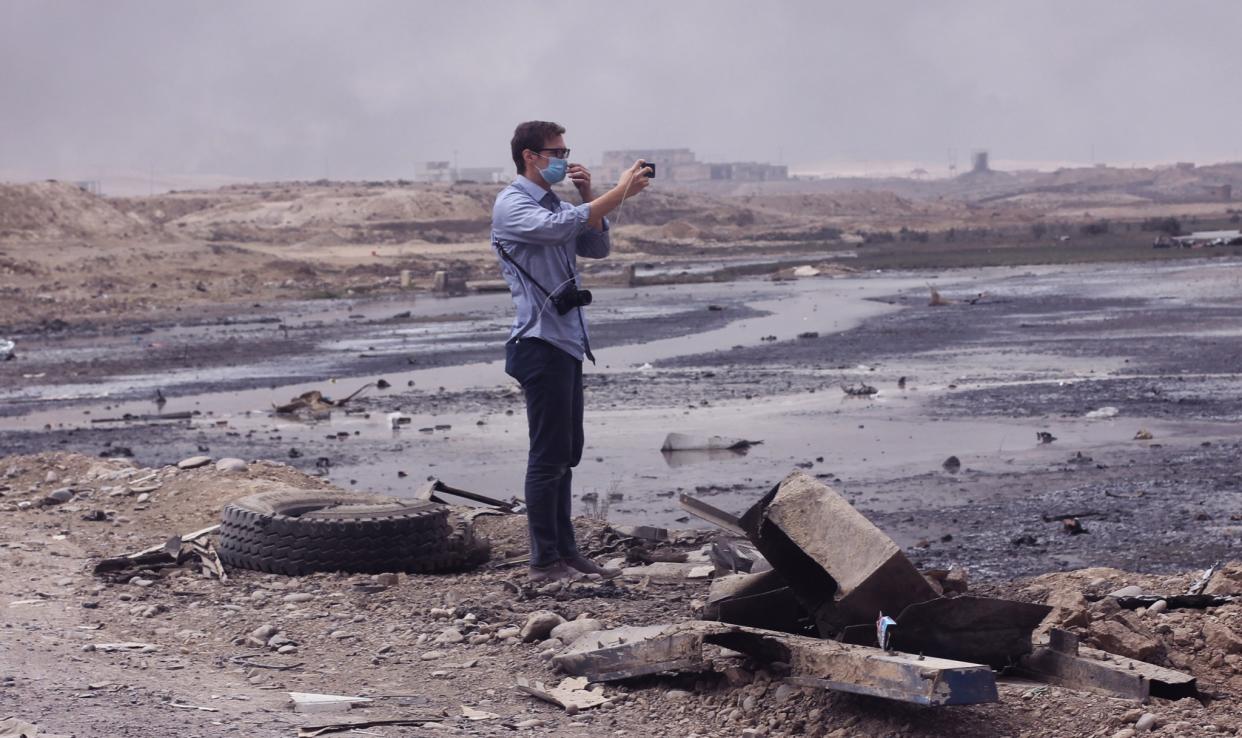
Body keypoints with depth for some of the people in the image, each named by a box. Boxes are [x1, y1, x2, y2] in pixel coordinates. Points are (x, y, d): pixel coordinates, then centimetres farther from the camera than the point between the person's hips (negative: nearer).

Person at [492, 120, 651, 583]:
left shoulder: (554, 204, 19)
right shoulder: (512, 205, -8)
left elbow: (597, 248, 17)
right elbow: (560, 227, -26)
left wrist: (588, 196, 4)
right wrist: (620, 192, -23)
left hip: (567, 341, 9)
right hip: (540, 341, -9)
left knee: (566, 454, 12)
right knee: (549, 455, -7)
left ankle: (566, 552, 18)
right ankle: (545, 561, -4)